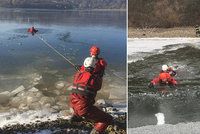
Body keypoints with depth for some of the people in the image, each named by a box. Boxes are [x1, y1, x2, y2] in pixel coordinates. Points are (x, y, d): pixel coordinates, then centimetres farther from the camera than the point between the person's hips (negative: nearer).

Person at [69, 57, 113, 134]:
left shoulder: (78, 74, 4)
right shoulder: (96, 77, -8)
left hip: (73, 104, 7)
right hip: (84, 109, -7)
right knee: (108, 119, -2)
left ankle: (75, 117, 49)